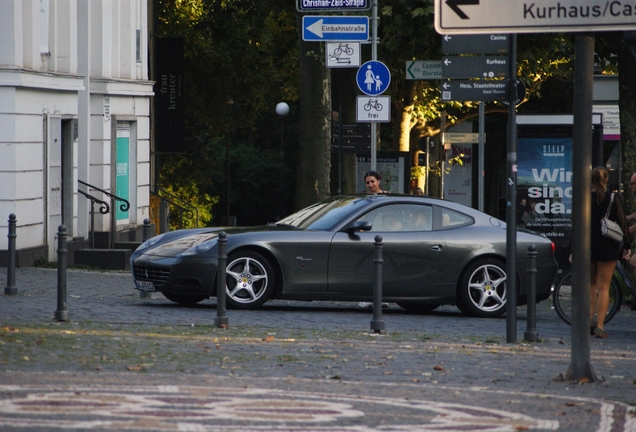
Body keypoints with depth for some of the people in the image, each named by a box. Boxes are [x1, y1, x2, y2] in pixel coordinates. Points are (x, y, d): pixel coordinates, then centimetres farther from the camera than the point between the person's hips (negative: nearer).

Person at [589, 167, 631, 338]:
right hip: (608, 247, -1)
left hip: (588, 247, 1)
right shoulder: (613, 198, -6)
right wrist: (627, 246, 2)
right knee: (603, 287, 3)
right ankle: (600, 326, -3)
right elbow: (622, 222, -6)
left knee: (591, 284, 20)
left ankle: (590, 317, 6)